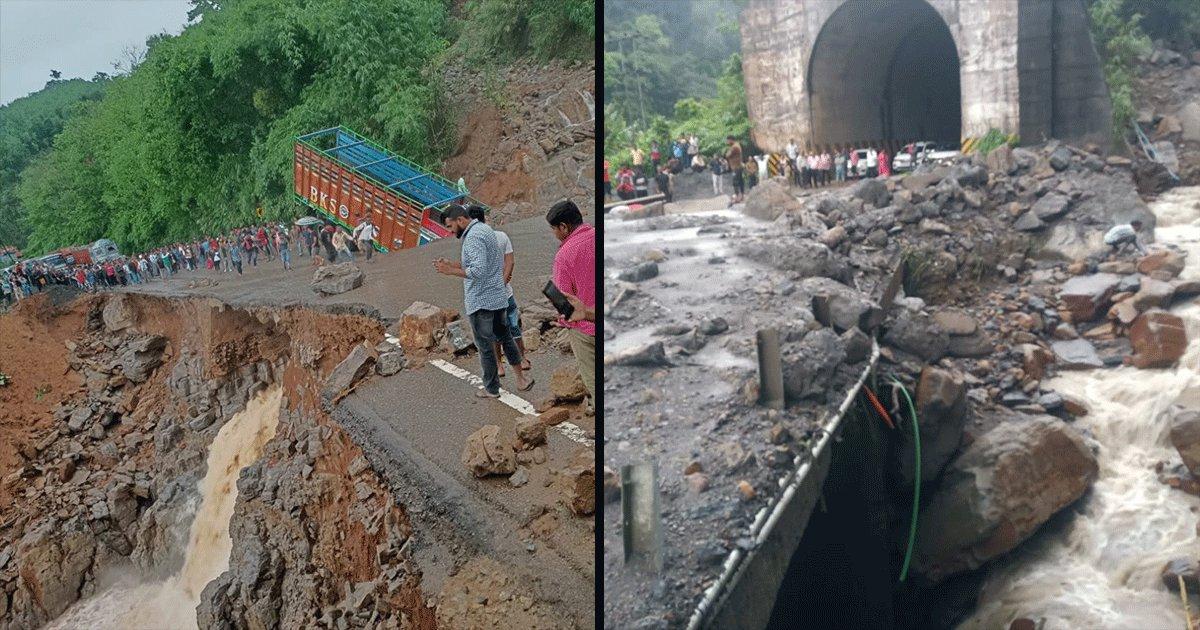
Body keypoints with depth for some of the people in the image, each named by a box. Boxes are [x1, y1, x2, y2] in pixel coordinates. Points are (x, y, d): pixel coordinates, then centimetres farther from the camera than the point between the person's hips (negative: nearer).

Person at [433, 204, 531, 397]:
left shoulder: (473, 237, -19)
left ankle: (491, 389, 15)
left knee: (485, 345, 4)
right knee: (505, 337, 19)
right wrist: (453, 264, 11)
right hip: (499, 298, 9)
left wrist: (451, 271, -22)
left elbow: (478, 271, -28)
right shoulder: (485, 229, 13)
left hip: (481, 301, -9)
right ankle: (521, 378, 24)